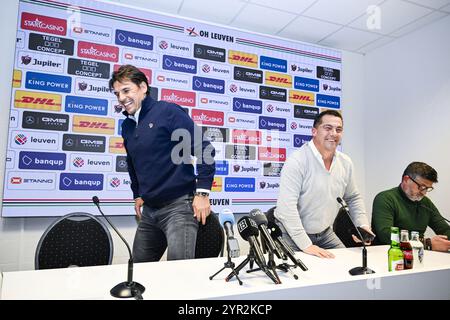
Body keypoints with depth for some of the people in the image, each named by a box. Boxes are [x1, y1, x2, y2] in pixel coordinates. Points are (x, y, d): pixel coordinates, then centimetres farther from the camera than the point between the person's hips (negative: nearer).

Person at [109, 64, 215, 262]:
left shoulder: (167, 111, -9)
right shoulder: (127, 126, 13)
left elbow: (203, 149, -14)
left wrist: (202, 193, -16)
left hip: (179, 205, -7)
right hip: (149, 209, 8)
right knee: (139, 266, 16)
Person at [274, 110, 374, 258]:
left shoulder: (346, 163, -1)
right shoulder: (297, 161, -22)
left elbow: (353, 198, 15)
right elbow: (286, 206, -28)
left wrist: (363, 225, 0)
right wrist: (306, 245, -27)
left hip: (325, 233, 6)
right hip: (292, 234, -6)